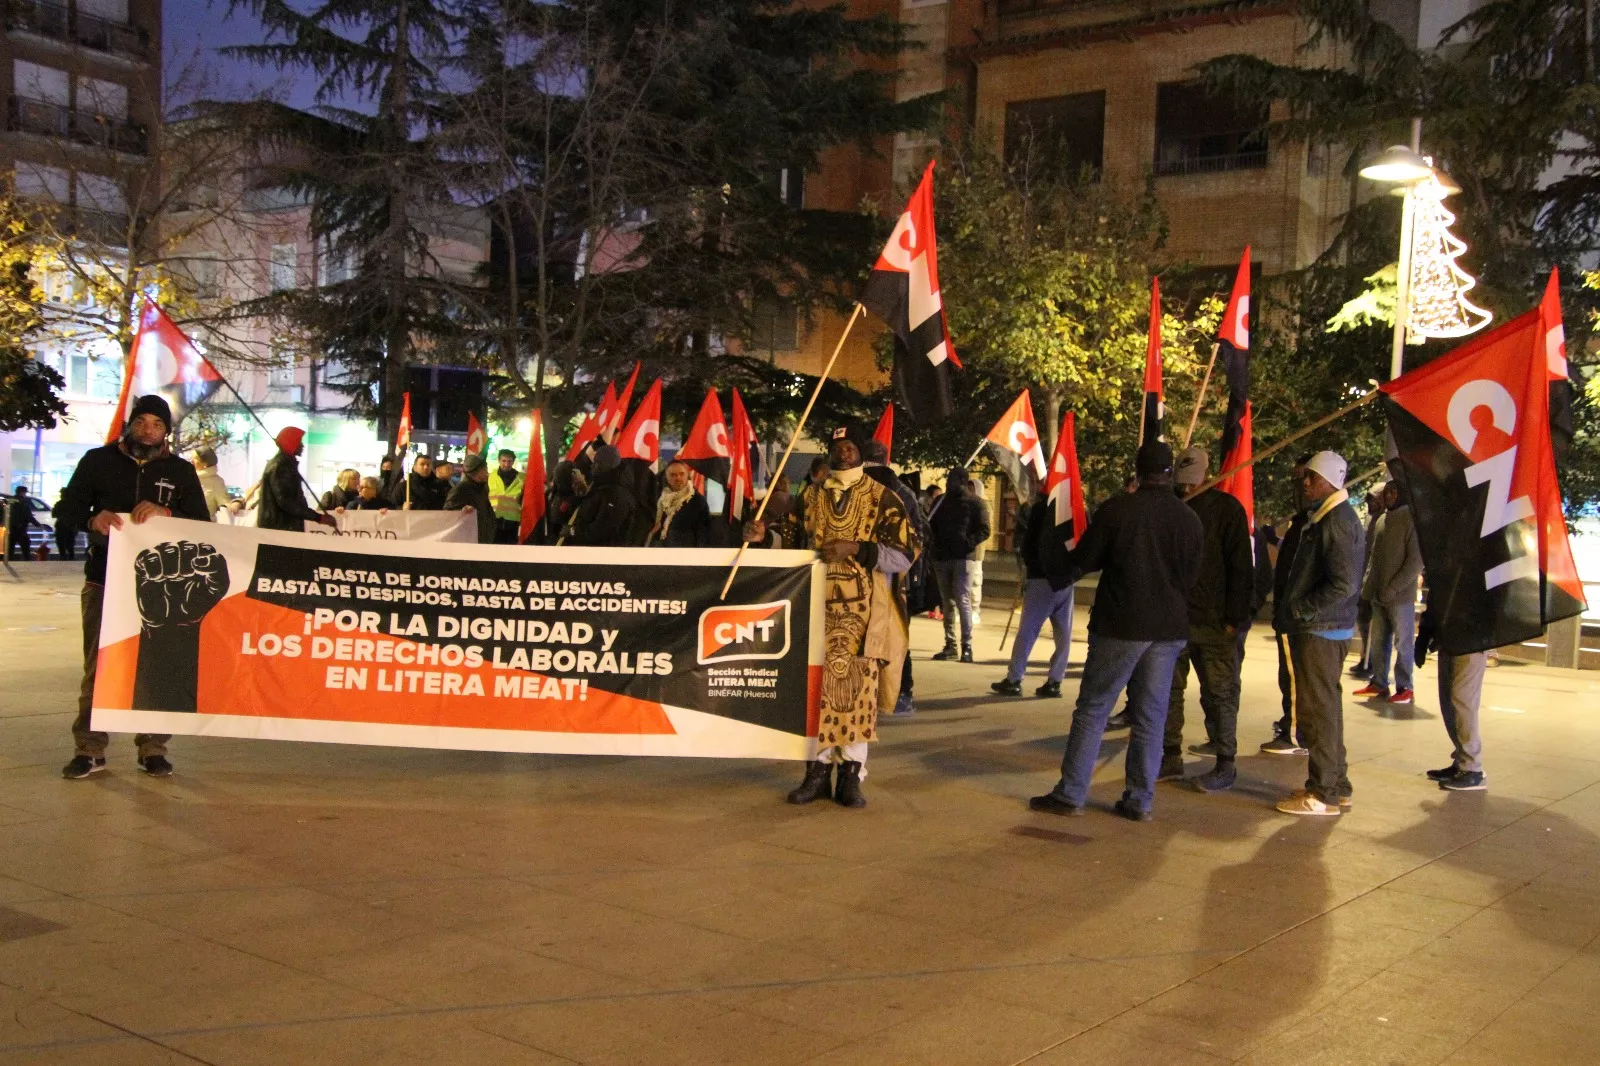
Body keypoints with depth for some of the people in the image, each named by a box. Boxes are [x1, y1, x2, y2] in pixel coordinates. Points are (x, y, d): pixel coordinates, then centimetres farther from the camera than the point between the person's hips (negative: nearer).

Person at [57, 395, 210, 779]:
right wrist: (93, 519, -18)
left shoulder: (180, 471, 6)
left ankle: (153, 749, 11)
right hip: (104, 580, 0)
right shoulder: (98, 461, 6)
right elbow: (69, 505, 5)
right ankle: (89, 750, 11)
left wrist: (165, 512, -19)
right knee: (97, 667, 4)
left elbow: (203, 523, 0)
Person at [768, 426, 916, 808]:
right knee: (816, 685, 1)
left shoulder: (882, 498, 2)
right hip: (818, 607, 3)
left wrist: (855, 548, -14)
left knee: (859, 687, -3)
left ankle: (851, 774, 6)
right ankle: (818, 771, 11)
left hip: (864, 612, -3)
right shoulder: (812, 496, 13)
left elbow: (904, 555, -4)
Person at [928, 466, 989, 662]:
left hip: (962, 558, -6)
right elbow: (932, 526, 21)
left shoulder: (974, 504, 0)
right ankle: (950, 645, 14)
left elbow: (984, 531, -5)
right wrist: (936, 544, 1)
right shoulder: (943, 502, 16)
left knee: (962, 600, -10)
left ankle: (967, 647, -7)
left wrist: (967, 543, -20)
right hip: (942, 558, 6)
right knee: (948, 602, 8)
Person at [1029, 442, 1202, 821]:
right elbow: (1191, 578, 9)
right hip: (1169, 629, 3)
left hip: (1120, 626, -3)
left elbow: (1083, 561, -2)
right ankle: (1140, 800, 12)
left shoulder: (1116, 510, -10)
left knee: (1092, 710, 4)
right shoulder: (1191, 520, 0)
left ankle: (1070, 794, 4)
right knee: (1150, 718, 9)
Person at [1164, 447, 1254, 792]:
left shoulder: (1227, 508, -5)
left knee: (1219, 693, 1)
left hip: (1213, 621, -5)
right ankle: (1171, 756, 20)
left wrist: (1234, 618, -13)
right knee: (1168, 689, 9)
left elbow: (1240, 568, -8)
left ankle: (1225, 764, 8)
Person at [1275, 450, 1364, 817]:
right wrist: (1299, 610, 11)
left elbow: (1344, 583, -25)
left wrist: (1303, 609, -16)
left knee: (1318, 710, -5)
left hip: (1321, 631, -10)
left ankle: (1324, 793, 1)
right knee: (1324, 709, 17)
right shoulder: (1323, 517, 15)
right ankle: (1335, 785, 26)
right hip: (1319, 629, 10)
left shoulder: (1336, 521, -17)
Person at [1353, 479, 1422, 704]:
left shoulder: (1411, 519, -8)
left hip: (1400, 595, -7)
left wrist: (1393, 589, -16)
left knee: (1403, 643, 0)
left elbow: (1416, 561, -13)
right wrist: (1368, 583, 7)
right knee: (1377, 641, 10)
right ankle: (1378, 683, 19)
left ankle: (1404, 688, 7)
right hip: (1378, 595, 7)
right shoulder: (1382, 520, 14)